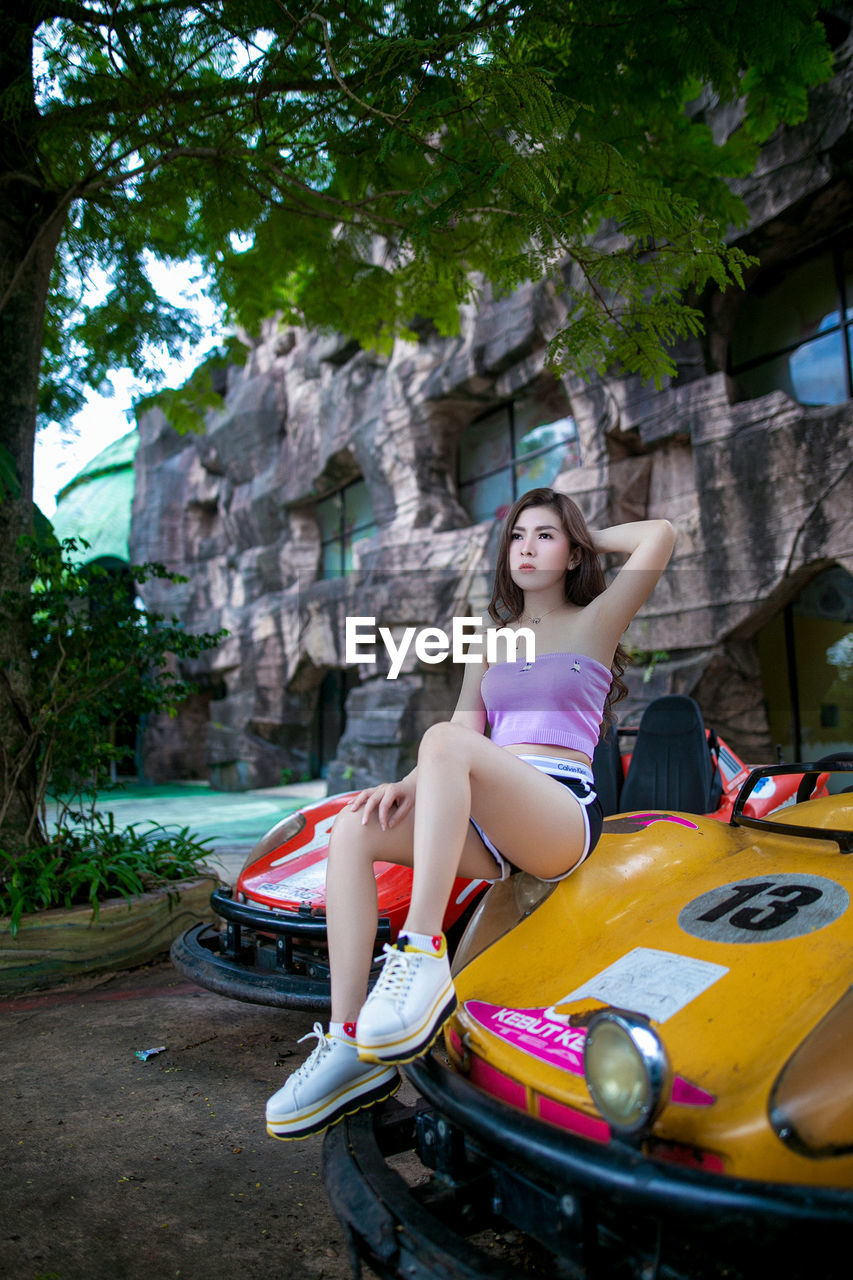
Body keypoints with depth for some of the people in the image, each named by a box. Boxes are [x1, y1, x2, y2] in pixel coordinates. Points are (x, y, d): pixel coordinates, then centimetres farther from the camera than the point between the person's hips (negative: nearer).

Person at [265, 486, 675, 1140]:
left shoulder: (594, 623, 12)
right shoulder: (491, 641, 26)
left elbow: (662, 534, -1)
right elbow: (467, 727, 15)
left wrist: (588, 537, 16)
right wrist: (408, 785, -4)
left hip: (565, 813, -6)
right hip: (489, 826, 6)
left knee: (442, 741, -33)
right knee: (354, 830, -18)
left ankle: (424, 953, -36)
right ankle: (350, 1044, -21)